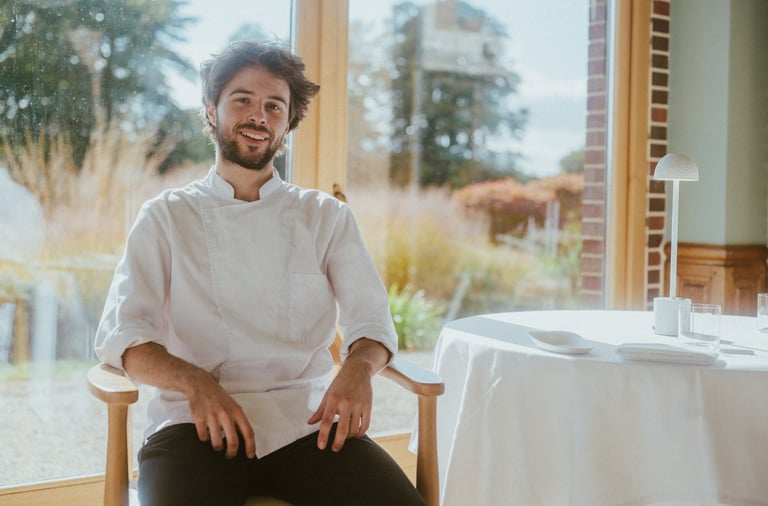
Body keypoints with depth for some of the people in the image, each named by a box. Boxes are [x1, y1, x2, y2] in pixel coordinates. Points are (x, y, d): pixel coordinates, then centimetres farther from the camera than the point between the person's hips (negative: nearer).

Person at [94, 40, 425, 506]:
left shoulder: (328, 216, 14)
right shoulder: (166, 217, 10)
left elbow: (371, 319, 7)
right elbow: (121, 332, 0)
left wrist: (359, 366, -19)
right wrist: (194, 382, -21)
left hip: (309, 421, 3)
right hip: (199, 422, -2)